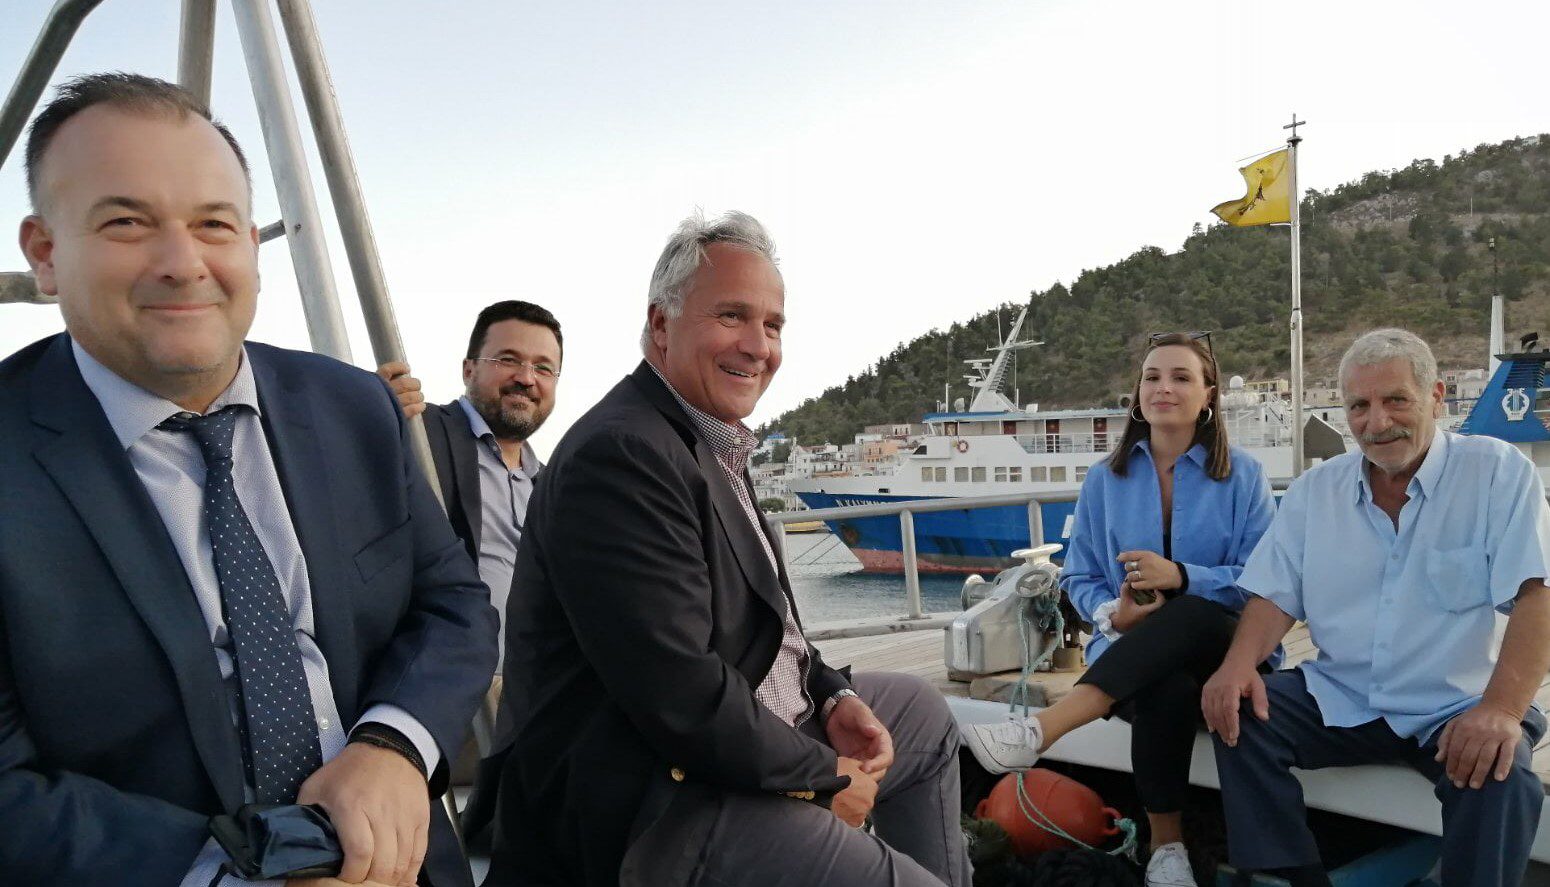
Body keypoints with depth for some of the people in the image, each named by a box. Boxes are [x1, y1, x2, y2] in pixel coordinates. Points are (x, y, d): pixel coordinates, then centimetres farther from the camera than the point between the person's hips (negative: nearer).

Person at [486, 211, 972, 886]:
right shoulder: (622, 455, -23)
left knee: (923, 712, 23)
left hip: (749, 738, 11)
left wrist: (832, 697, 0)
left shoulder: (709, 445, 9)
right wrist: (825, 774, -15)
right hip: (664, 808, -11)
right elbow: (678, 696, -28)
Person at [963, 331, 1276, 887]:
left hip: (1224, 648, -1)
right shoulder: (1106, 479, 11)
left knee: (1189, 616, -38)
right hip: (1129, 652, 1)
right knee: (1166, 689, -37)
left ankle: (1038, 732, -44)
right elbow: (1078, 579, 10)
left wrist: (1181, 576, -20)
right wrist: (1115, 614, -14)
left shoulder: (1242, 476, 5)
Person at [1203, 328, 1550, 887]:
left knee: (1501, 778, -33)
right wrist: (1239, 663, -16)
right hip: (1339, 703, 4)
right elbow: (1277, 596, 5)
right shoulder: (1316, 489, 7)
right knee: (1238, 714, -18)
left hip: (1456, 709, -3)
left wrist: (1503, 708, -29)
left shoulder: (1497, 473, -4)